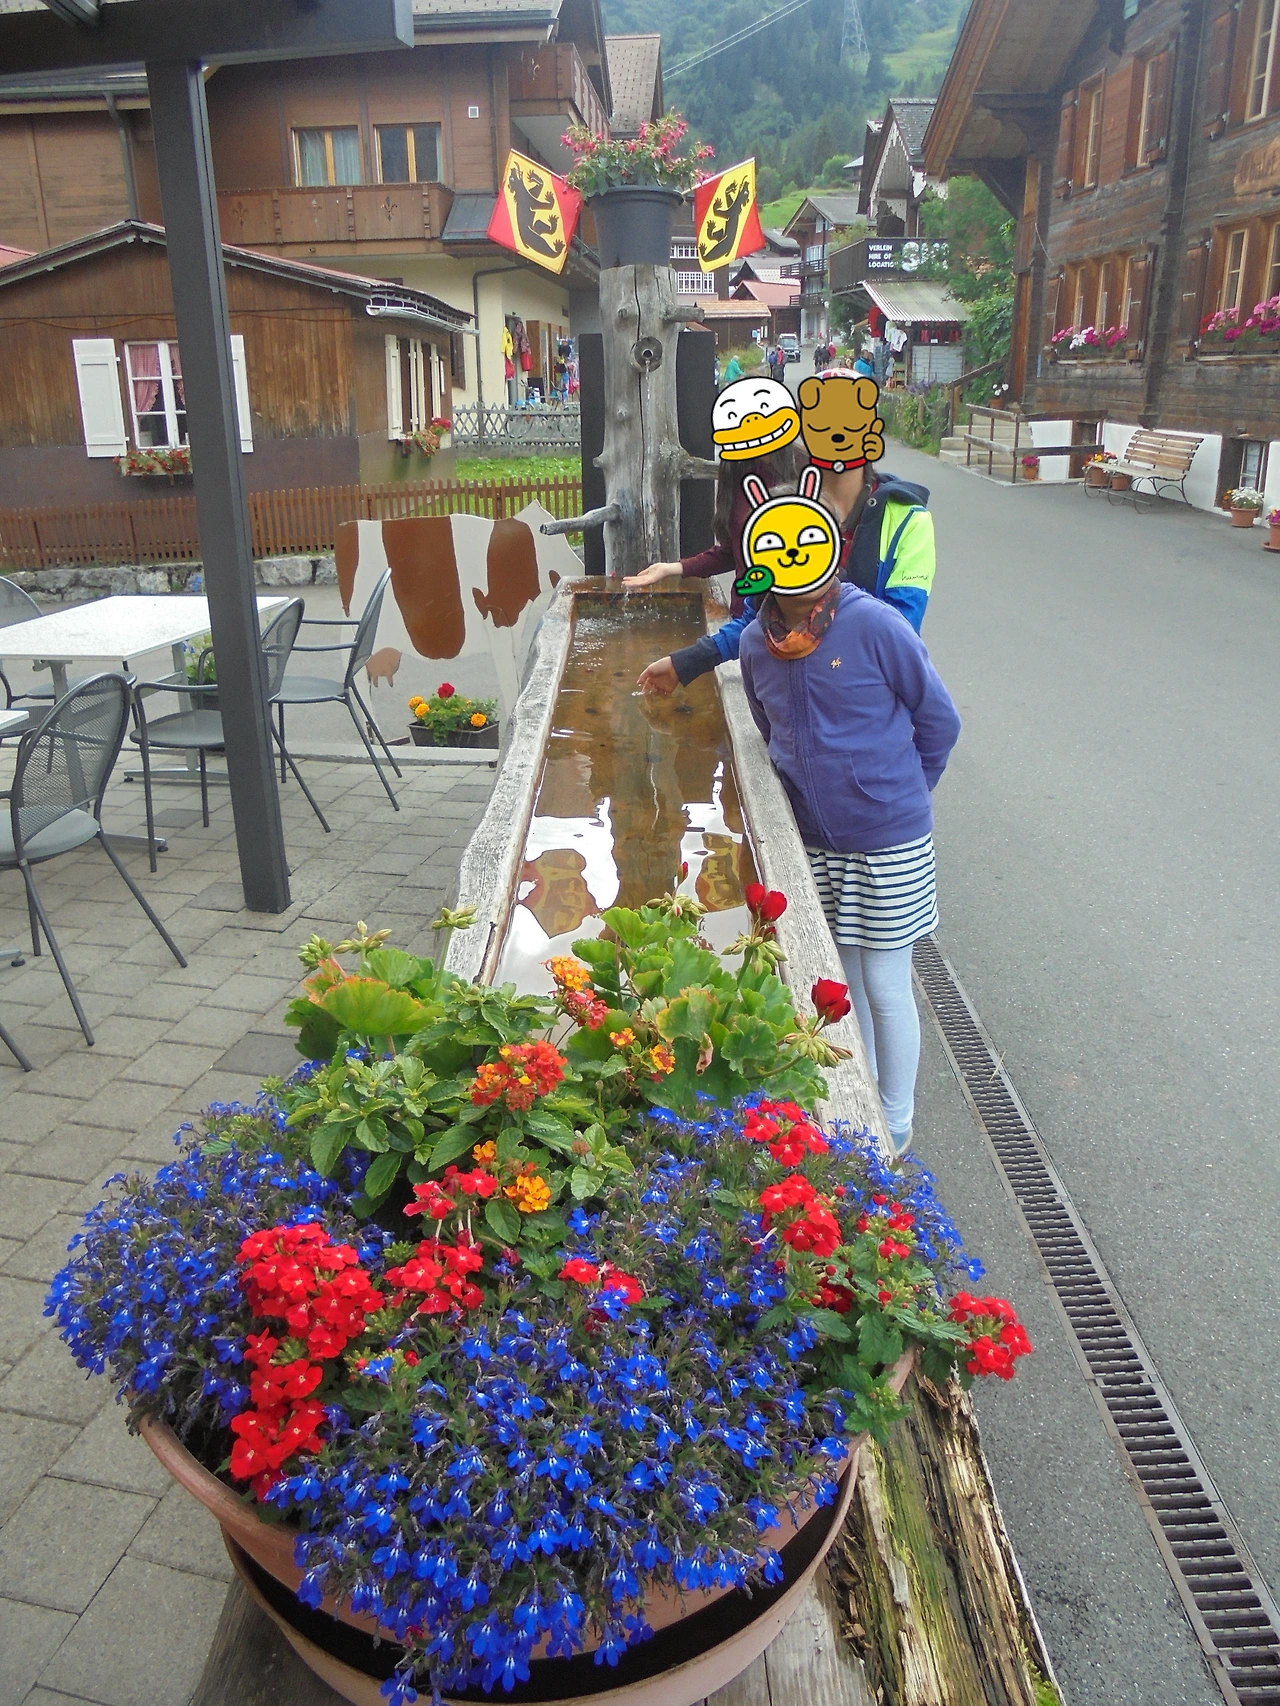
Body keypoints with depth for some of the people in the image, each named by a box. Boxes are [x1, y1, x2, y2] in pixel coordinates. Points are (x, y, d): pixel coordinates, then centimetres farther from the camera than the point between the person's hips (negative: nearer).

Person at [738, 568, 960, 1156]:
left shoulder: (874, 625, -18)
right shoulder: (756, 643, -2)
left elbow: (939, 721, -6)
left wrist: (897, 792, 6)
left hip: (887, 840, -4)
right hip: (811, 841, 5)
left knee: (885, 989, 6)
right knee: (843, 980, 18)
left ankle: (895, 1126, 27)